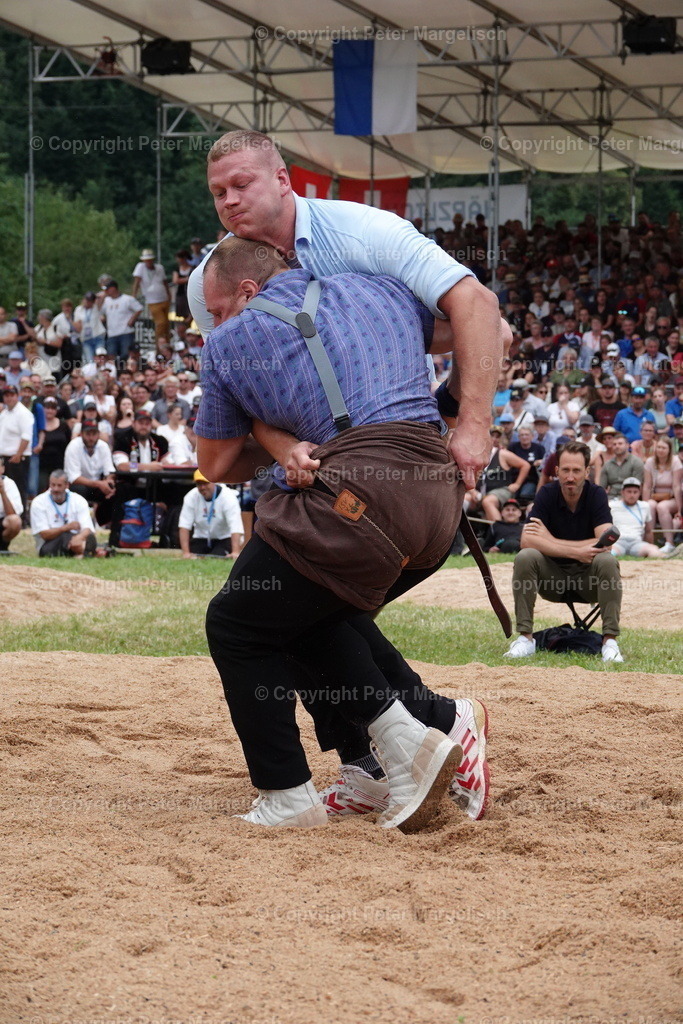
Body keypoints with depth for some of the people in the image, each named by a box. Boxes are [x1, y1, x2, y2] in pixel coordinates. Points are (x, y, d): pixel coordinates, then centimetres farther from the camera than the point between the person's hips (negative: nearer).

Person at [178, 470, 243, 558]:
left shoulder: (228, 497, -21)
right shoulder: (191, 497, -11)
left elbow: (235, 527, -32)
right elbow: (184, 525, -16)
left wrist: (235, 552, -45)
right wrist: (186, 552, -28)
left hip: (225, 538, -3)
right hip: (201, 539, 3)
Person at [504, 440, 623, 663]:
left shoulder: (596, 495, -11)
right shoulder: (548, 494, -9)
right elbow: (527, 540, -23)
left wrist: (552, 541, -23)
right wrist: (576, 552, -30)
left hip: (588, 578, -1)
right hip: (553, 577, 1)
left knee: (607, 561, -31)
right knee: (525, 557, -27)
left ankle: (610, 640, -26)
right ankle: (525, 637, -22)